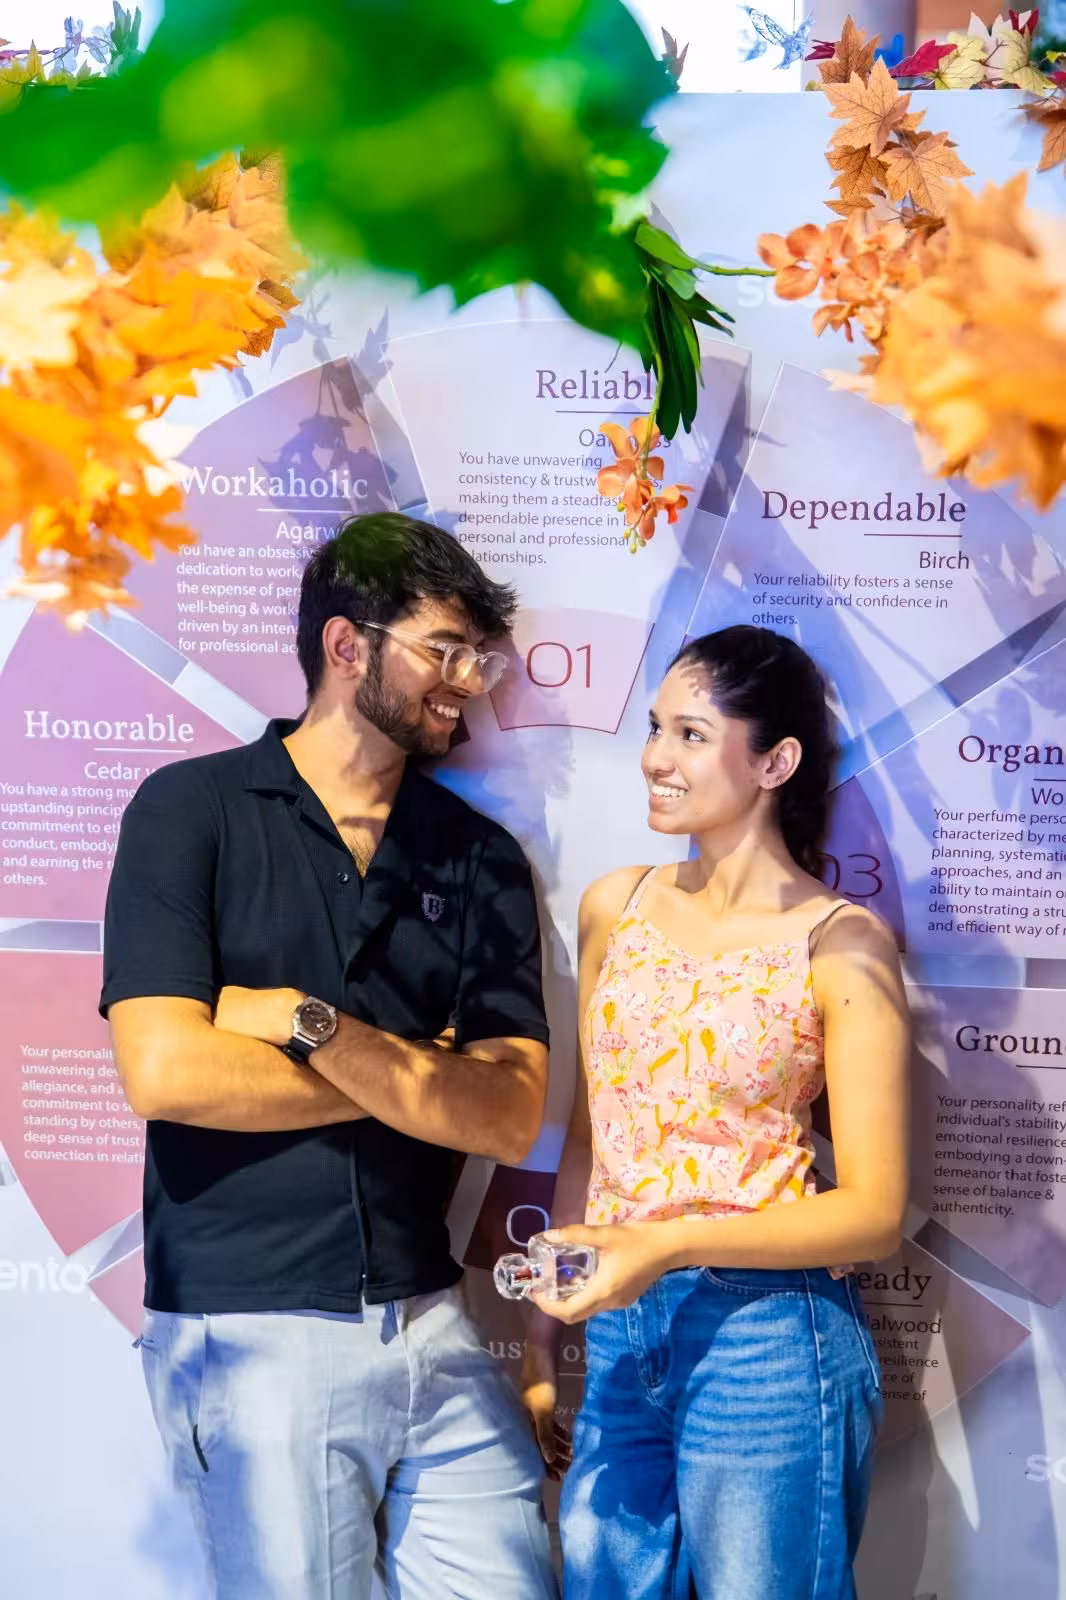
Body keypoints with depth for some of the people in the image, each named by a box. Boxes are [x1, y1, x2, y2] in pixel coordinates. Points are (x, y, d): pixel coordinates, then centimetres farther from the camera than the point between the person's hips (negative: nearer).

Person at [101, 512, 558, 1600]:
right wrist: (418, 1075, -6)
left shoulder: (483, 859, 7)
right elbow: (165, 1071, -16)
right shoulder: (192, 809, -3)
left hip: (430, 1325, 4)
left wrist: (311, 1022, -14)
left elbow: (509, 1120, -3)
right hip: (250, 1335, -3)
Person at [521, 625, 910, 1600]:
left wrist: (670, 1243, -21)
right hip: (620, 1337, 5)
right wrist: (544, 1339, 13)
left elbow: (875, 1212, -11)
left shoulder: (839, 943, -9)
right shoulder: (617, 908, 6)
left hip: (771, 1337, -5)